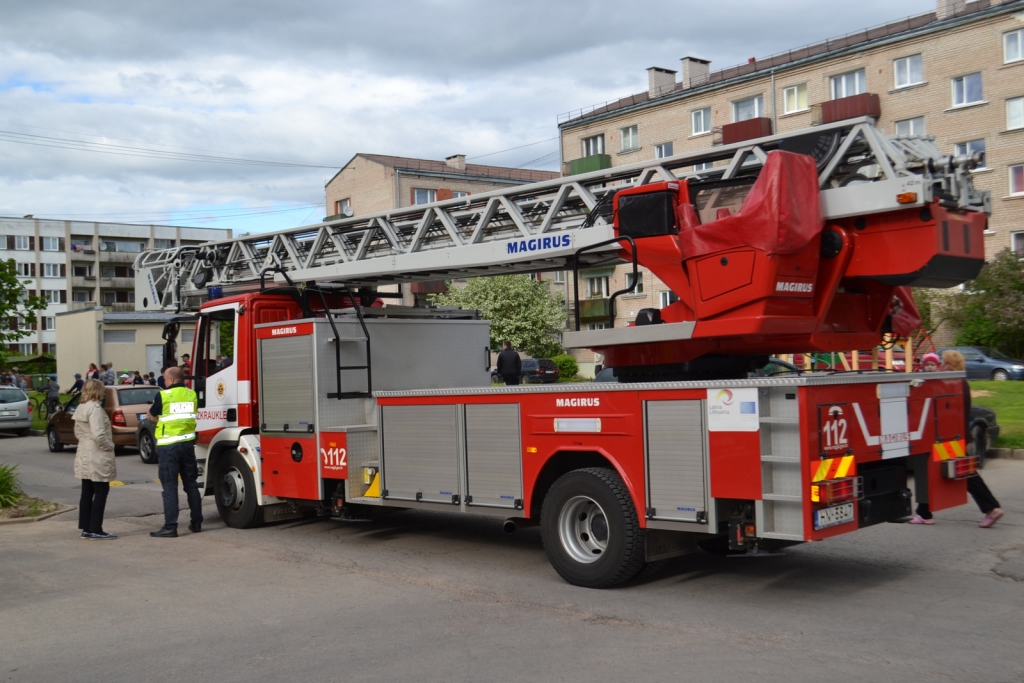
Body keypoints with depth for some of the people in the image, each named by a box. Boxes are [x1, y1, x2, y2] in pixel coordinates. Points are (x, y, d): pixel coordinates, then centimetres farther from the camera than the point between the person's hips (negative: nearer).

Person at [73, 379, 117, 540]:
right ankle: (95, 530, 0)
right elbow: (98, 435, -26)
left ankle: (86, 529, 16)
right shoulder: (95, 408, -18)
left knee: (87, 492, 12)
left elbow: (77, 432, 19)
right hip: (97, 457, -9)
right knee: (101, 492, -2)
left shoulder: (81, 408, 11)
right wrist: (110, 446, -12)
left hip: (84, 456, 9)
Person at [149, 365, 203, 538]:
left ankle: (170, 527, -4)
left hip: (168, 445, -5)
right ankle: (196, 522, 19)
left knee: (170, 486, -2)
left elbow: (153, 417, 3)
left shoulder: (164, 396, -9)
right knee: (191, 483, 13)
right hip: (188, 443, 5)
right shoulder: (192, 395, 6)